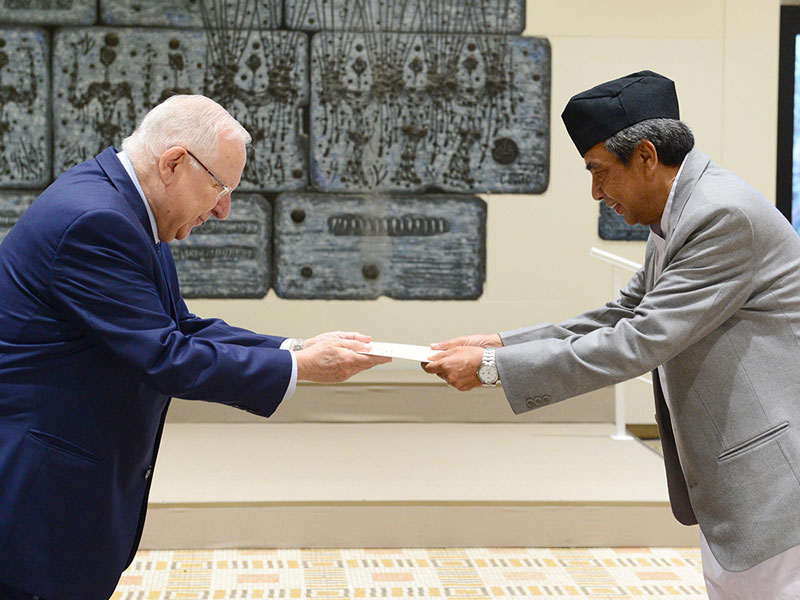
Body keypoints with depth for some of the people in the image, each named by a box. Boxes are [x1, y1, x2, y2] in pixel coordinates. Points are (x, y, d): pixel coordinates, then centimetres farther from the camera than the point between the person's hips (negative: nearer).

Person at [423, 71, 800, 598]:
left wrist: (494, 368, -18)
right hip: (726, 483, 10)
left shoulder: (726, 215, -21)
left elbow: (639, 344, -24)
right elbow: (618, 319, 16)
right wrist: (502, 344, 5)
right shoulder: (676, 219, 12)